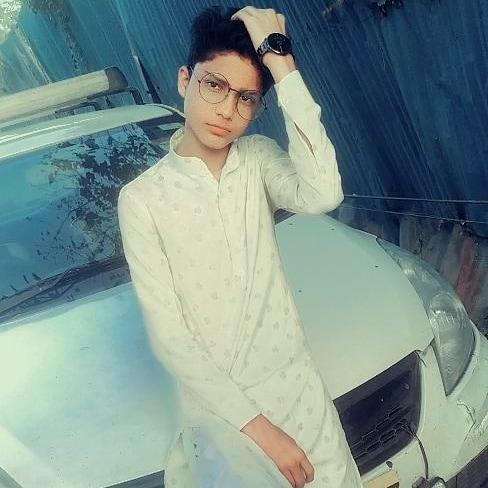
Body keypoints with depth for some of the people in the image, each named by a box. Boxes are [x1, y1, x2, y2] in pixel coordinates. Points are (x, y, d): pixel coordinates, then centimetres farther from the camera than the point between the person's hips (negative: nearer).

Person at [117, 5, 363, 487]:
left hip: (300, 392, 3)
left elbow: (323, 194, -24)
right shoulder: (142, 198, -11)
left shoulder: (258, 158, -1)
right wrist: (256, 426, -18)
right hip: (221, 414, -3)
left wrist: (280, 63, -23)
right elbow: (168, 335, -14)